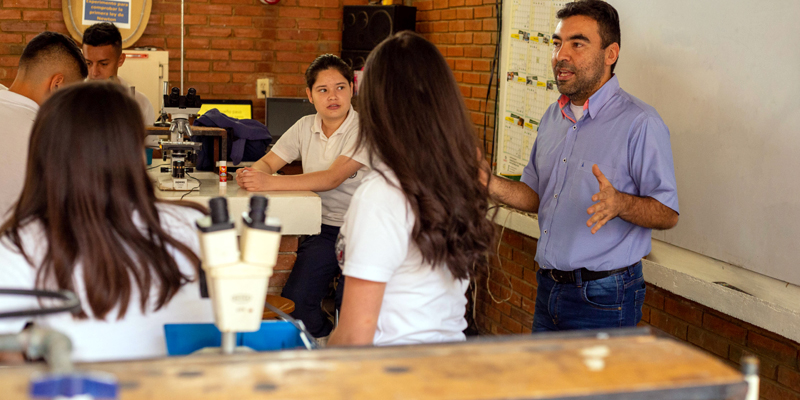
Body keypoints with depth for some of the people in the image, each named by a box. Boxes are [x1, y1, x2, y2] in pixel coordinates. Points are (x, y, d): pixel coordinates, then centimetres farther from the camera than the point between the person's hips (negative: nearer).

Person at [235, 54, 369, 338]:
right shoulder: (306, 127, 9)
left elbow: (333, 178, -21)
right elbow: (267, 162, 9)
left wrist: (270, 182, -28)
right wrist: (251, 174, -17)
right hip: (324, 227, 5)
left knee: (349, 302, -25)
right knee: (295, 300, -16)